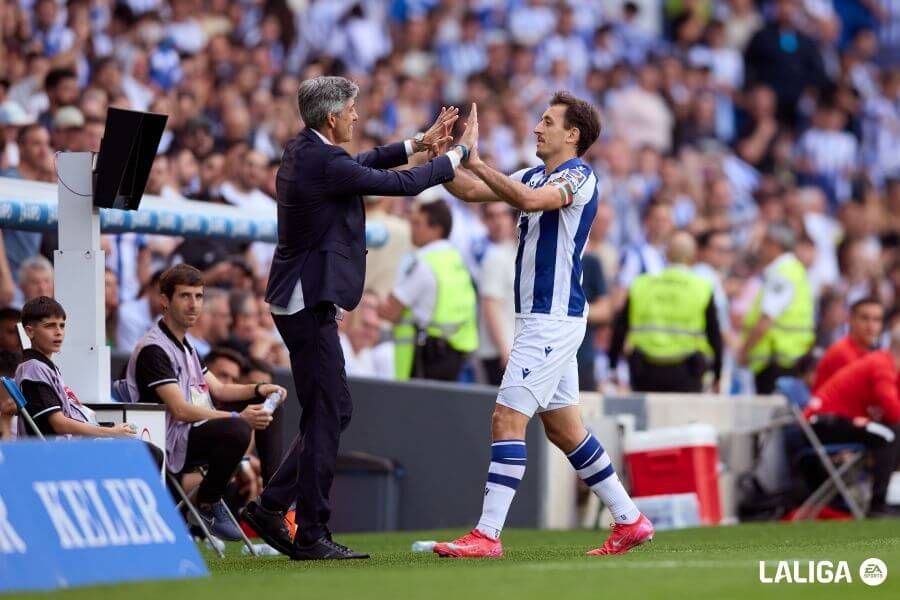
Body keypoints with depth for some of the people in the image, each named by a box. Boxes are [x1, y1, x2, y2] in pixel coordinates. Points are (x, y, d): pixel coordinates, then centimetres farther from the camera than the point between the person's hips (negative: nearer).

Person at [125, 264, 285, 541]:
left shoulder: (185, 346, 21)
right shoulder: (153, 349, -14)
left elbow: (218, 389, 24)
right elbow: (181, 410, -22)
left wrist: (258, 390, 5)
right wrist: (238, 417, -27)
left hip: (196, 435, 10)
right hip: (168, 444, -10)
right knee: (236, 431, -35)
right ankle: (207, 506, -15)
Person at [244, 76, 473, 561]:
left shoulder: (303, 151, 9)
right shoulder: (325, 163, -19)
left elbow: (362, 164, 26)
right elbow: (402, 185, -13)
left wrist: (419, 144, 20)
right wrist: (454, 157, 1)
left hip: (302, 300, 10)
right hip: (310, 303, -10)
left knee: (332, 412, 15)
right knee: (325, 416, -6)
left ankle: (270, 507, 18)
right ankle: (311, 534, -3)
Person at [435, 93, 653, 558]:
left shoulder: (579, 177, -13)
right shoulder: (535, 176, 15)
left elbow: (531, 200, -33)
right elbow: (469, 192, 15)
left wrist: (476, 162, -33)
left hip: (554, 319, -10)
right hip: (538, 317, 10)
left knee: (507, 419, -13)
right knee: (563, 428, 14)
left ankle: (487, 534, -15)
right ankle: (629, 520, 20)